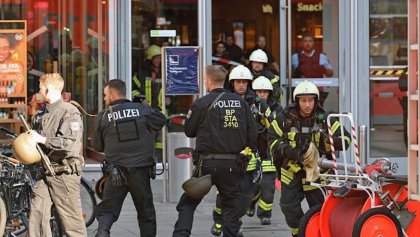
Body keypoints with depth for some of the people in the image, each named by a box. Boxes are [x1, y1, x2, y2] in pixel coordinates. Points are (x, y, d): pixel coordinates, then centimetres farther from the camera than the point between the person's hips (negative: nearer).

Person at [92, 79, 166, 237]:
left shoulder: (103, 117, -4)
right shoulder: (142, 110, -1)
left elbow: (97, 146, 3)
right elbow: (161, 120, 14)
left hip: (116, 172, -1)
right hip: (141, 170, 1)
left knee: (107, 210, 6)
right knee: (146, 212, 14)